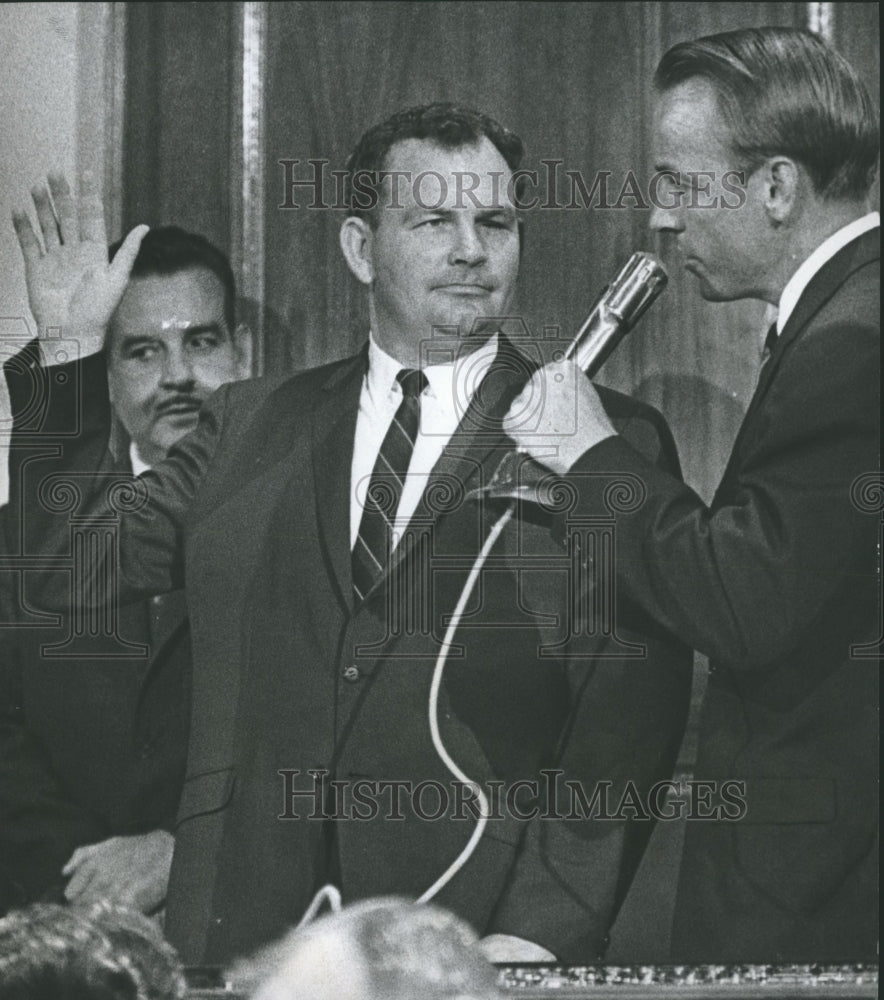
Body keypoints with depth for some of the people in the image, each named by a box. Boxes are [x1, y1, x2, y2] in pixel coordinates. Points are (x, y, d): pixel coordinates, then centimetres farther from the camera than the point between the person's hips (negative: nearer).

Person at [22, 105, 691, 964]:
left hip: (479, 928, -2)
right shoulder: (248, 427, 13)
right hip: (246, 933, 3)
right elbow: (61, 574, 6)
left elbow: (628, 729, -4)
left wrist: (538, 932, -15)